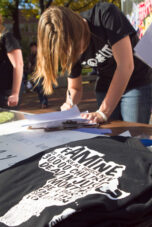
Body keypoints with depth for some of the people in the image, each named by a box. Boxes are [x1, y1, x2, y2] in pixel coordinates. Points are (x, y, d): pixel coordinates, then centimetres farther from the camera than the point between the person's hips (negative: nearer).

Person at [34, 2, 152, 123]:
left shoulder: (106, 14, -25)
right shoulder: (70, 51, -9)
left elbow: (126, 65, -30)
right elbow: (74, 88, 4)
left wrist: (103, 112, -31)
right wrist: (70, 104, -20)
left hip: (137, 85, -4)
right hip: (105, 88, 4)